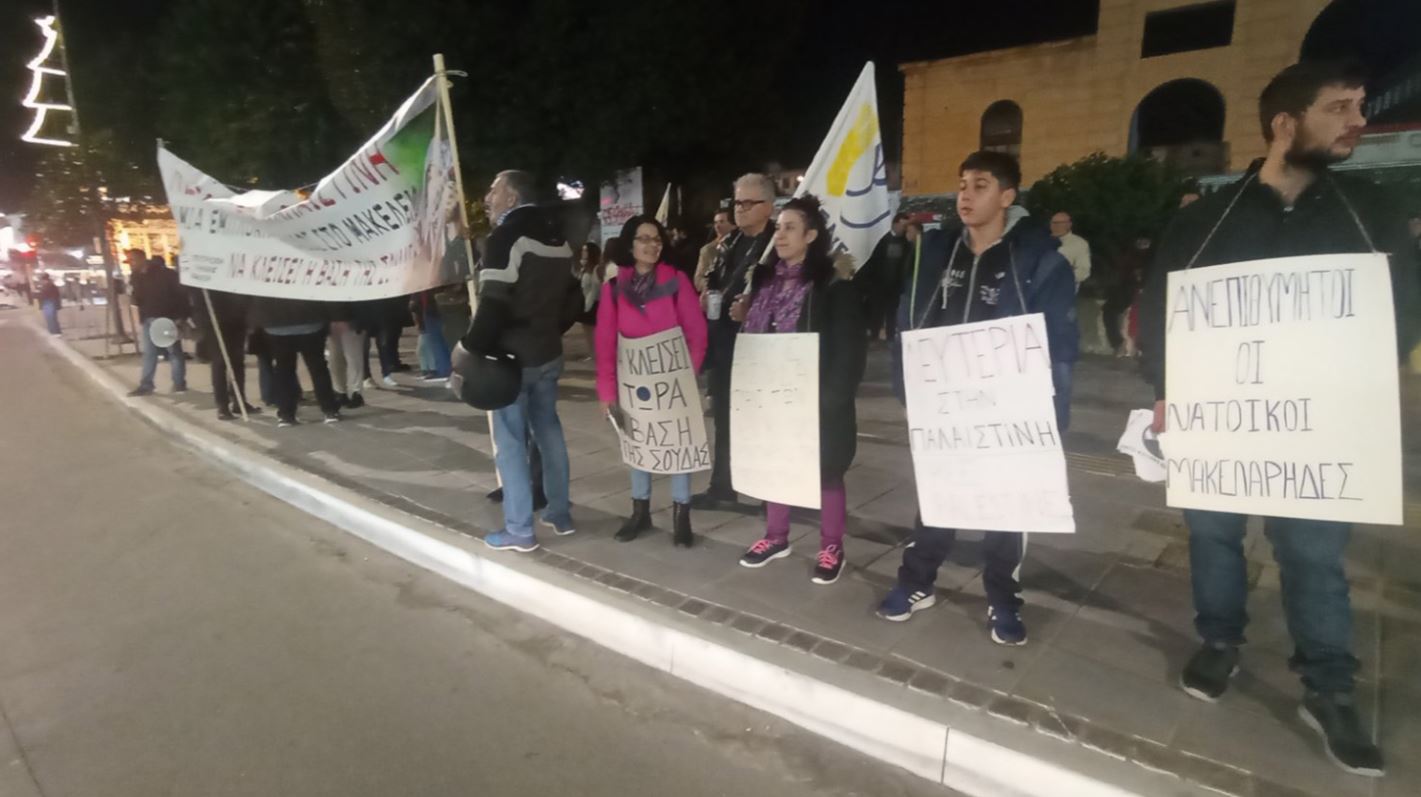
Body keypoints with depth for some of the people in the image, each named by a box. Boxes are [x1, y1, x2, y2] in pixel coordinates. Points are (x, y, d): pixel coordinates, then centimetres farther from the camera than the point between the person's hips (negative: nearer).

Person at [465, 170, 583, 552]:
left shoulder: (507, 237, -14)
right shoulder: (556, 238, 12)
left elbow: (493, 304, -22)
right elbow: (573, 298, 16)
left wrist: (470, 346, -13)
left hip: (511, 357, -8)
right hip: (548, 353, 8)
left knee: (510, 441, -1)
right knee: (549, 430, 15)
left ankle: (519, 531, 5)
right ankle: (560, 514, 24)